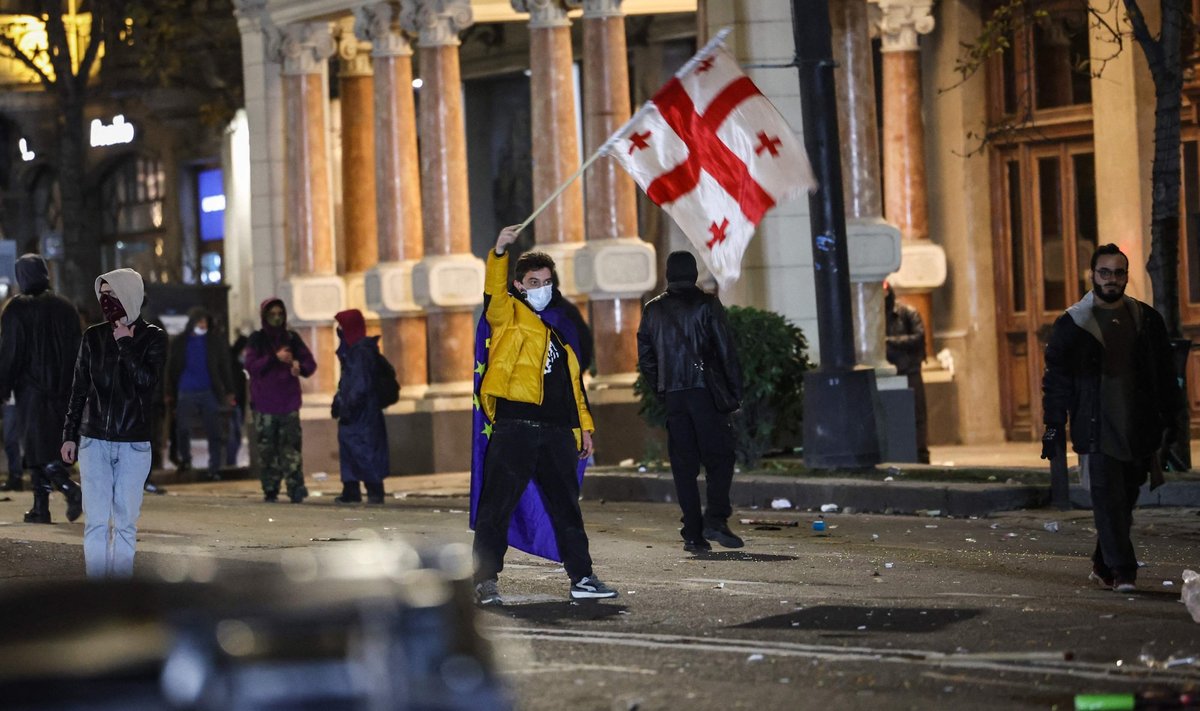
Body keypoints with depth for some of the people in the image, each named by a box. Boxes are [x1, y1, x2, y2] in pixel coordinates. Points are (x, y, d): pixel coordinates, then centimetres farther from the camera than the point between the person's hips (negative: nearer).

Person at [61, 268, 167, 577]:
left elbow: (147, 383, -14)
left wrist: (125, 343, -11)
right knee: (96, 522, -2)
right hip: (93, 441, 1)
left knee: (125, 523, 2)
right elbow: (79, 389, 11)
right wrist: (69, 435, 9)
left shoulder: (153, 338, 0)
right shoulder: (93, 337, 6)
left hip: (134, 444, -1)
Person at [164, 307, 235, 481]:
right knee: (182, 428, -3)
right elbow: (171, 369, 11)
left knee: (215, 433, -2)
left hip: (210, 393, 0)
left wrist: (229, 392, 4)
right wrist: (170, 394, 8)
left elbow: (224, 366, 8)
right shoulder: (179, 342, 6)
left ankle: (215, 469, 5)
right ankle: (185, 459, 22)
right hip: (186, 393, 0)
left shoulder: (215, 340, 5)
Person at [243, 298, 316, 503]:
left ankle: (296, 488, -13)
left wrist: (299, 366, -13)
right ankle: (270, 490, 5)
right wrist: (275, 358, -18)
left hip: (289, 402, 1)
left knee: (291, 445, -9)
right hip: (264, 403, -1)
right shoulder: (256, 339, 5)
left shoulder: (292, 338, 11)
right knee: (267, 448, -1)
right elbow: (251, 366, -7)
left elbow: (311, 364, 10)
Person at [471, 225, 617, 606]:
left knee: (567, 506, 10)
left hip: (556, 431, 6)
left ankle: (582, 577, 16)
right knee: (498, 505, -5)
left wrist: (584, 426, 20)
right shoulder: (509, 315, 7)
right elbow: (494, 292, -14)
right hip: (515, 427, -6)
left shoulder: (558, 330, 24)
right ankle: (485, 579, 0)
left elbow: (573, 383, 26)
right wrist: (499, 252, -29)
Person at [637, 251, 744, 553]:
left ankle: (693, 533, 2)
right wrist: (734, 391, 0)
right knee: (719, 457, 1)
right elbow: (726, 351, -5)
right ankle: (715, 519, -16)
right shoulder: (706, 304, -2)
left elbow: (645, 358, 12)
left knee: (684, 465, 5)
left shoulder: (653, 310, 9)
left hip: (672, 395, 3)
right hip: (705, 392, -3)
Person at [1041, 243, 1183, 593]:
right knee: (1108, 501, -9)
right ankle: (1122, 571, -9)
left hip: (1139, 430, 3)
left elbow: (1165, 374, 14)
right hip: (1097, 432, -3)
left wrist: (1169, 419, 10)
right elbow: (1055, 379, 2)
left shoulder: (1147, 320, 9)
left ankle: (1103, 566, 22)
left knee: (1124, 502, 8)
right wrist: (1054, 428, -3)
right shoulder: (1072, 324, 1)